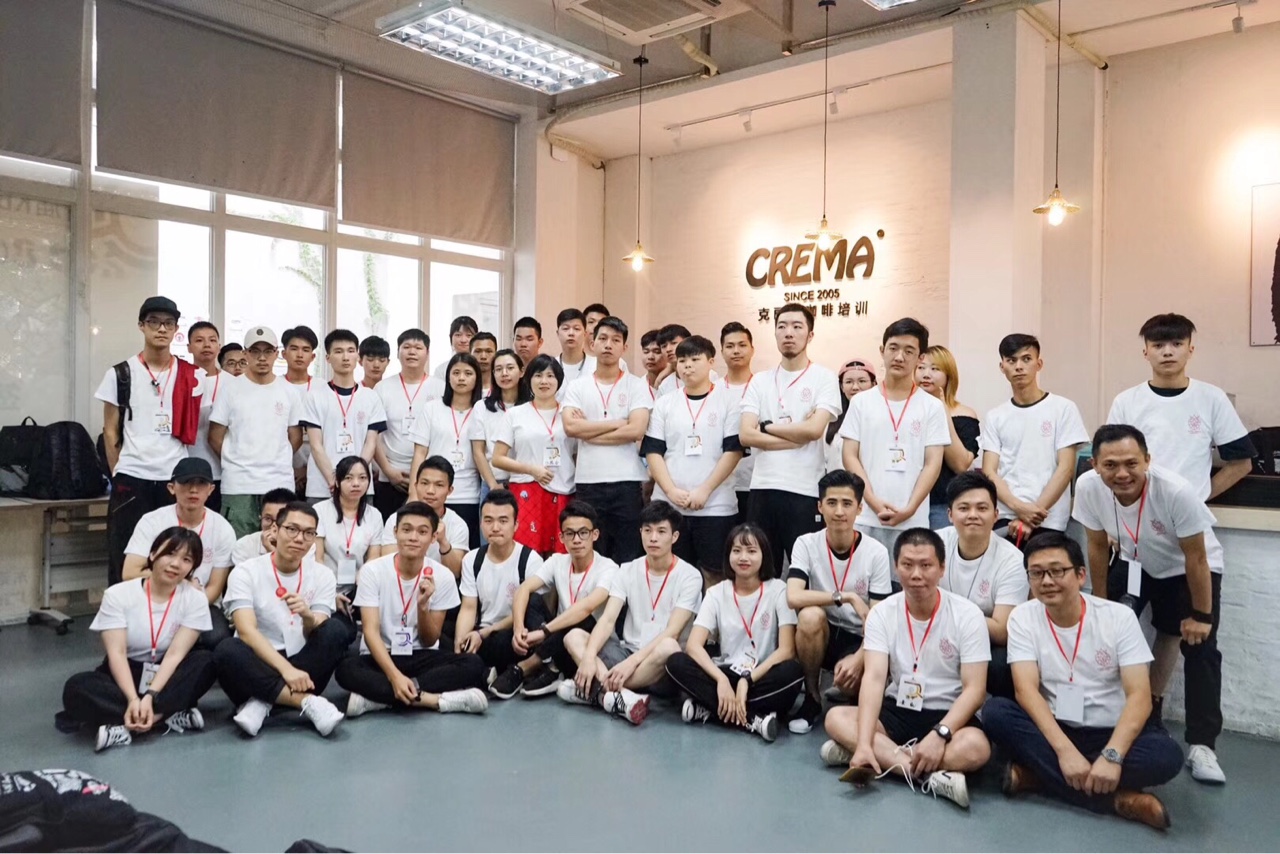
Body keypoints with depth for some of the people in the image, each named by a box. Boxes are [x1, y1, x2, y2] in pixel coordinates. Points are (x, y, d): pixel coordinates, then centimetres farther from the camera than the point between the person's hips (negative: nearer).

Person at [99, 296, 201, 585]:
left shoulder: (191, 376, 7)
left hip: (176, 479, 1)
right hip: (132, 480, -1)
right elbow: (110, 432, 7)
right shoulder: (120, 374, 3)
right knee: (125, 560, 4)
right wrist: (118, 476, 4)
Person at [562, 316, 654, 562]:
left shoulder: (637, 386, 3)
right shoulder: (577, 387, 8)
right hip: (588, 482, 2)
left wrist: (589, 431, -6)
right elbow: (570, 427, -8)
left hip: (626, 482, -2)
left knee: (627, 558, 4)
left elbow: (636, 430, -11)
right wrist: (617, 423, -8)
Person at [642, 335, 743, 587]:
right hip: (668, 505, 2)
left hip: (715, 505, -2)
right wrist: (671, 491, -9)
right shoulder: (664, 404, 10)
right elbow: (653, 452, 5)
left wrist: (704, 490, -12)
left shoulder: (728, 401, 3)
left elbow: (733, 450, -4)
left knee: (713, 573, 1)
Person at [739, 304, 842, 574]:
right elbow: (746, 435, -2)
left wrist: (767, 427, -3)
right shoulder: (760, 381, 10)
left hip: (805, 491, -3)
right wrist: (797, 435, -8)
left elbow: (814, 430, -14)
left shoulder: (824, 378, 0)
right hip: (762, 488, 3)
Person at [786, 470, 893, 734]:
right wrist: (847, 597, -28)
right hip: (820, 634, 1)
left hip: (859, 639, -1)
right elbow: (793, 597, -25)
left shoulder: (876, 552, -11)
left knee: (852, 682, -32)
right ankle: (811, 697, -9)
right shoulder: (806, 544, -10)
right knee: (810, 616, -33)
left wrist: (859, 658, -26)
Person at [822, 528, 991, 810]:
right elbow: (874, 678, -16)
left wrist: (939, 734, -30)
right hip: (897, 712, 3)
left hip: (947, 716, -3)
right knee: (836, 718, -23)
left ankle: (883, 759, -27)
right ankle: (930, 775, -32)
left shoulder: (967, 615, -10)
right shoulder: (882, 613, -5)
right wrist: (864, 744, -30)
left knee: (976, 747, -35)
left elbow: (974, 688, -14)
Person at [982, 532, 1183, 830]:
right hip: (1051, 729, 1)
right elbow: (1026, 690, -16)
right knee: (994, 712, -28)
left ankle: (1036, 774, -23)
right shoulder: (1023, 617, -6)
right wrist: (1064, 749, -30)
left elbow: (1139, 695, -15)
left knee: (1166, 755, -31)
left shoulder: (1119, 617, -8)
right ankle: (1117, 798, -25)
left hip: (1110, 732, 0)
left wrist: (1112, 756, -29)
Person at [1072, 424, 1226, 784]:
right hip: (1134, 563, 3)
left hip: (1188, 570, -3)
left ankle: (1201, 745, -4)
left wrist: (1200, 615, -14)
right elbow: (1098, 547, -10)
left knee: (1198, 646, -12)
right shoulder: (1088, 487, -28)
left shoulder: (1176, 491, -39)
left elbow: (1195, 558, -23)